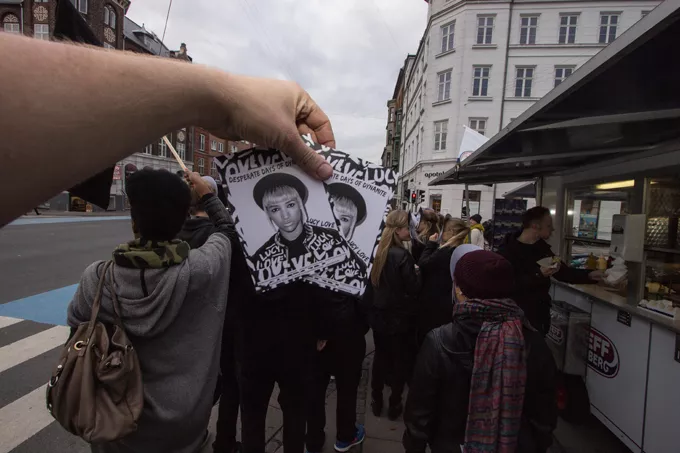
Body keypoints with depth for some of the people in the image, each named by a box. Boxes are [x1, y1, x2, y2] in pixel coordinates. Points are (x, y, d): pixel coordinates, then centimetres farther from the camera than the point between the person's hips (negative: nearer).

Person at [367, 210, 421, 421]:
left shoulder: (378, 251, 0)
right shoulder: (402, 255, -22)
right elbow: (414, 288, -18)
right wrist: (418, 272, -2)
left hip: (379, 314, 6)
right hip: (400, 317, -6)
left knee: (381, 357, 18)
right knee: (401, 361, 12)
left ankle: (376, 401, 30)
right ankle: (394, 404, 24)